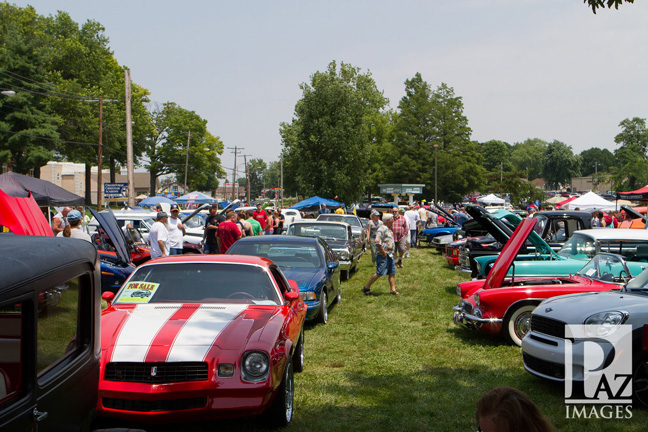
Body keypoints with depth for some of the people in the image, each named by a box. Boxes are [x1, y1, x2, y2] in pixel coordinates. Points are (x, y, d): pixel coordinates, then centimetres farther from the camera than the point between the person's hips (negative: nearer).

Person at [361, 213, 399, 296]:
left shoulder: (389, 229, 17)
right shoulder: (382, 229, -14)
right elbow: (377, 242, -23)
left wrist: (392, 253, 19)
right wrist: (383, 252, -20)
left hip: (390, 255, 10)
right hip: (383, 256, -10)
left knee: (392, 273, 7)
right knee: (379, 273, -9)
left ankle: (392, 289, 11)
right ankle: (366, 288, -1)